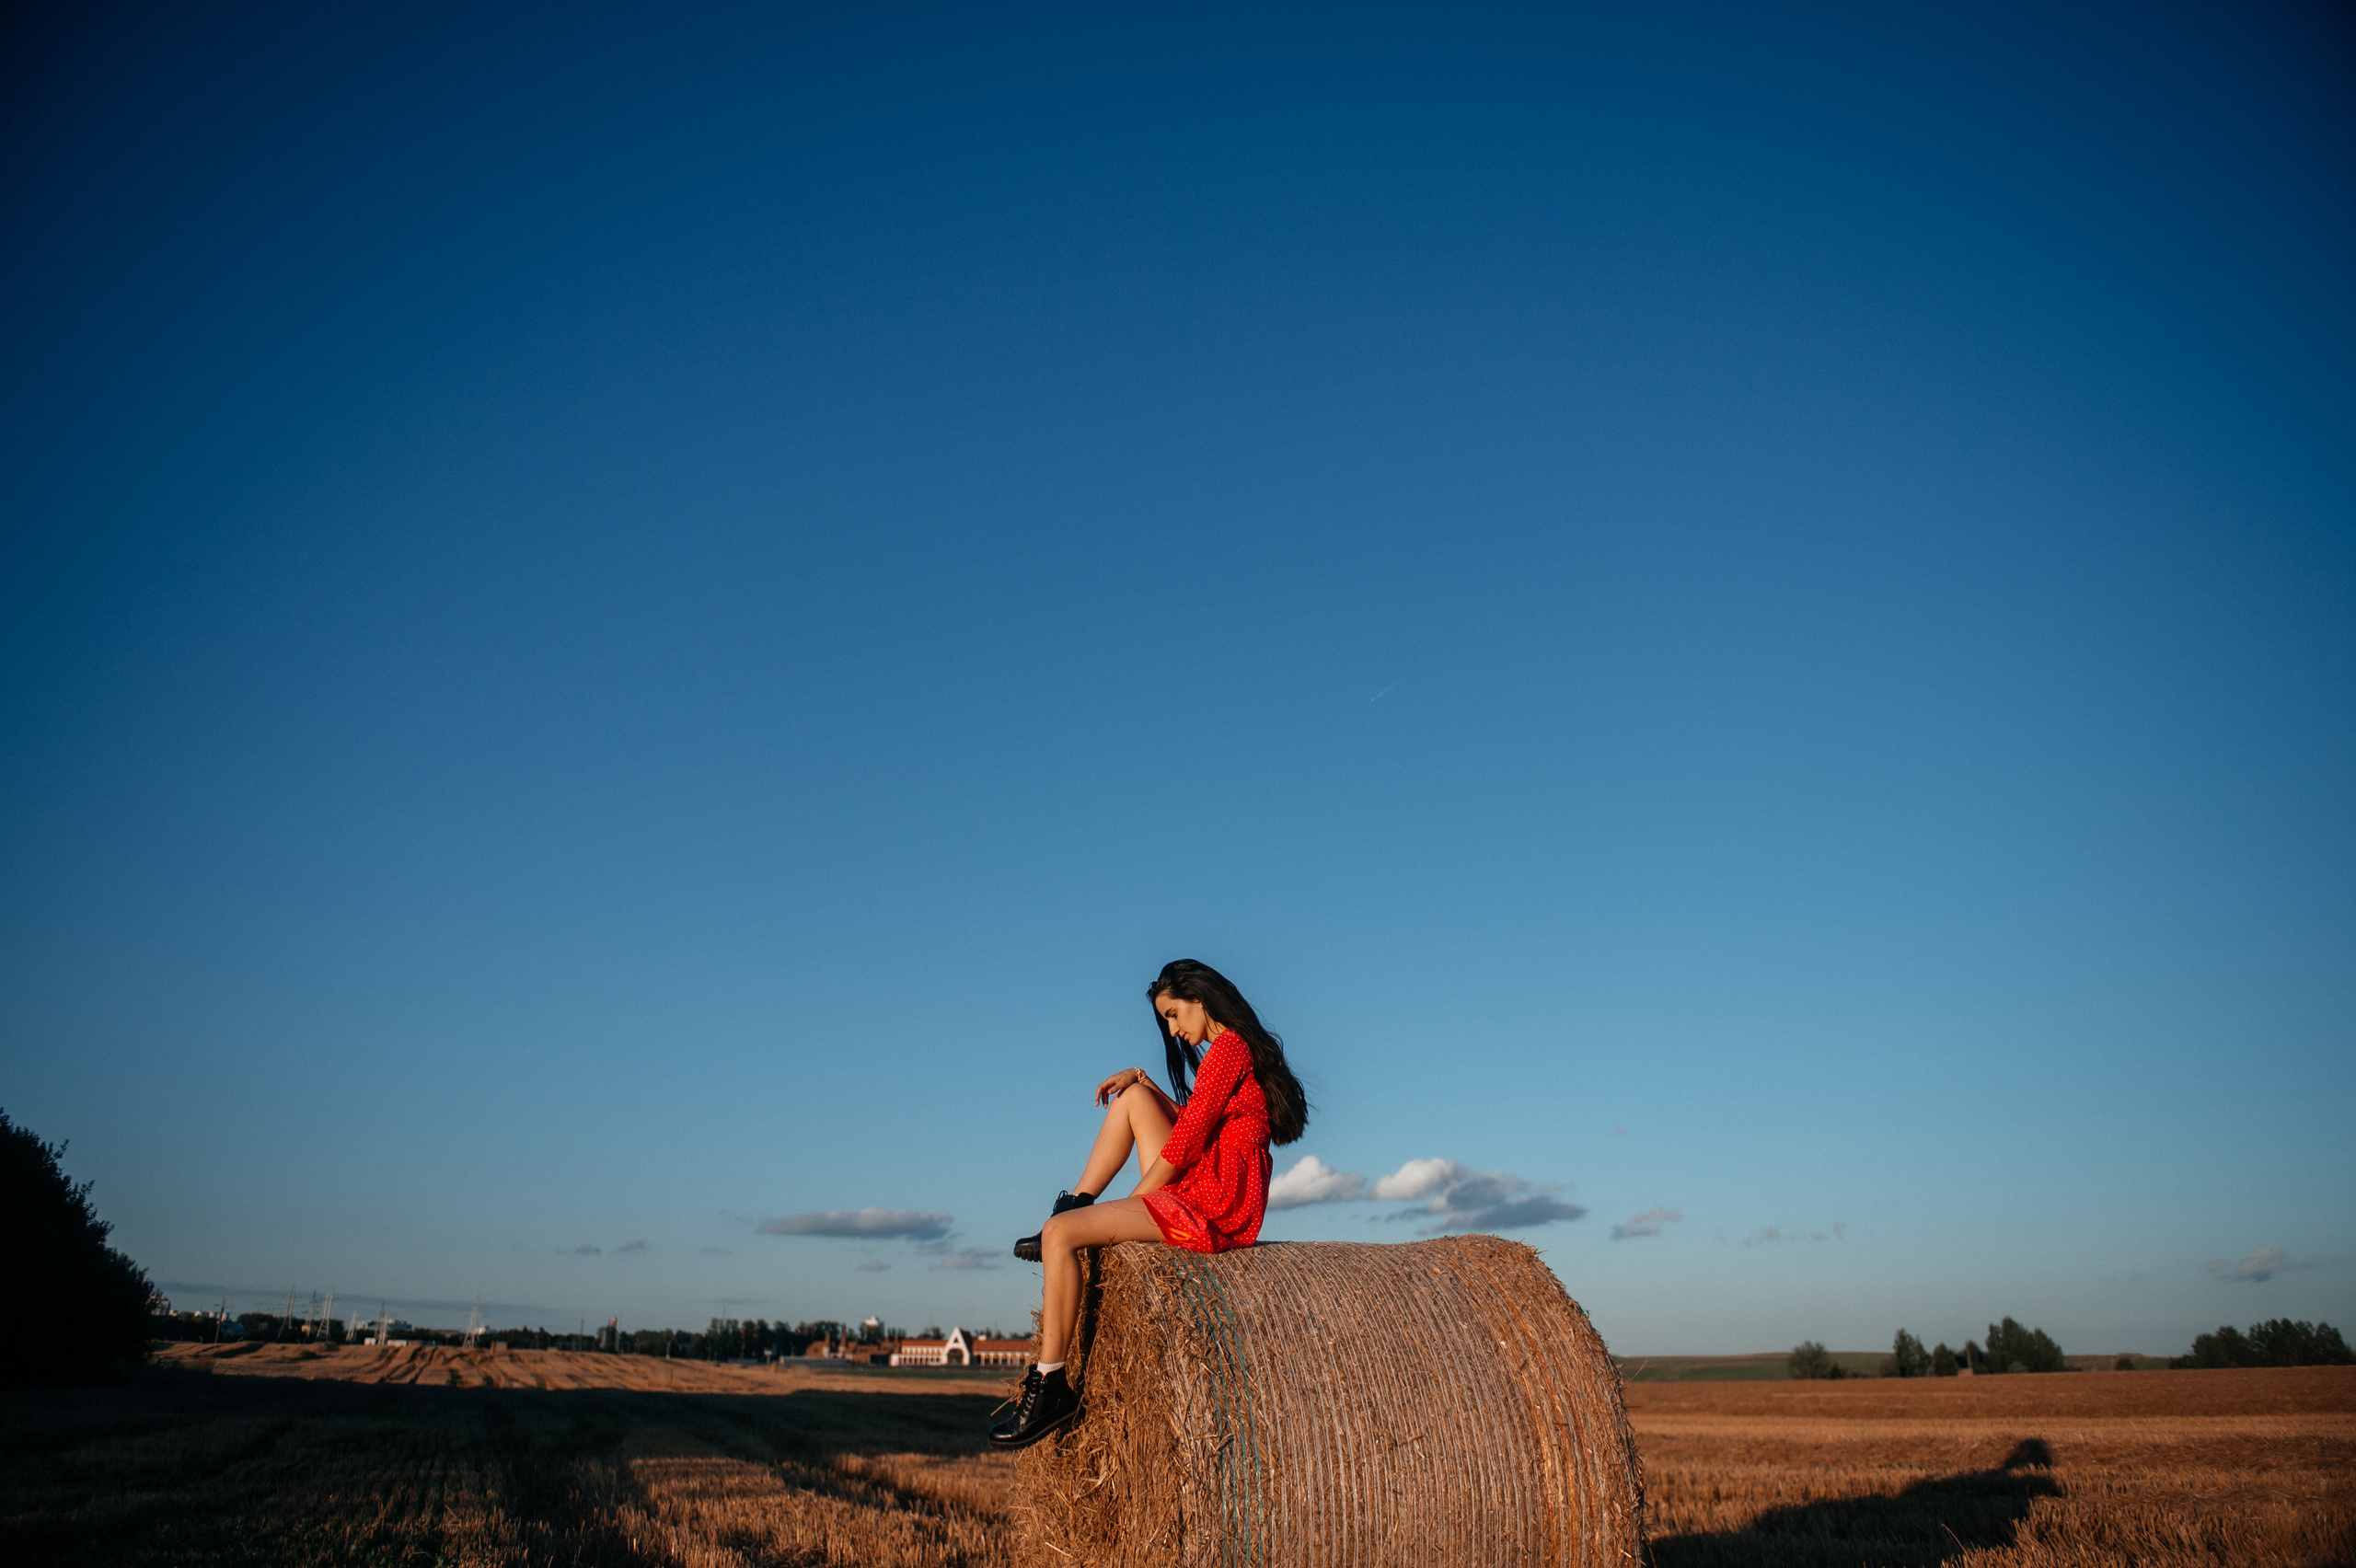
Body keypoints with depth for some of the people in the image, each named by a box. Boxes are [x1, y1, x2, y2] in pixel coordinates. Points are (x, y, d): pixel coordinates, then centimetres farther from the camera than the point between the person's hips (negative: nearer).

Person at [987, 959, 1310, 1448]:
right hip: (1195, 1191, 10)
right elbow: (1189, 1120, 26)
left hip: (1217, 1204, -10)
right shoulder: (1225, 1053, 21)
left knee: (1060, 1234, -16)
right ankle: (1076, 1205, 11)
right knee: (1133, 1098, 12)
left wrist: (1136, 1200, -7)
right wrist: (1140, 1076, 14)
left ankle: (1051, 1386, -10)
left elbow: (1189, 1134, -13)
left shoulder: (1229, 1046, -9)